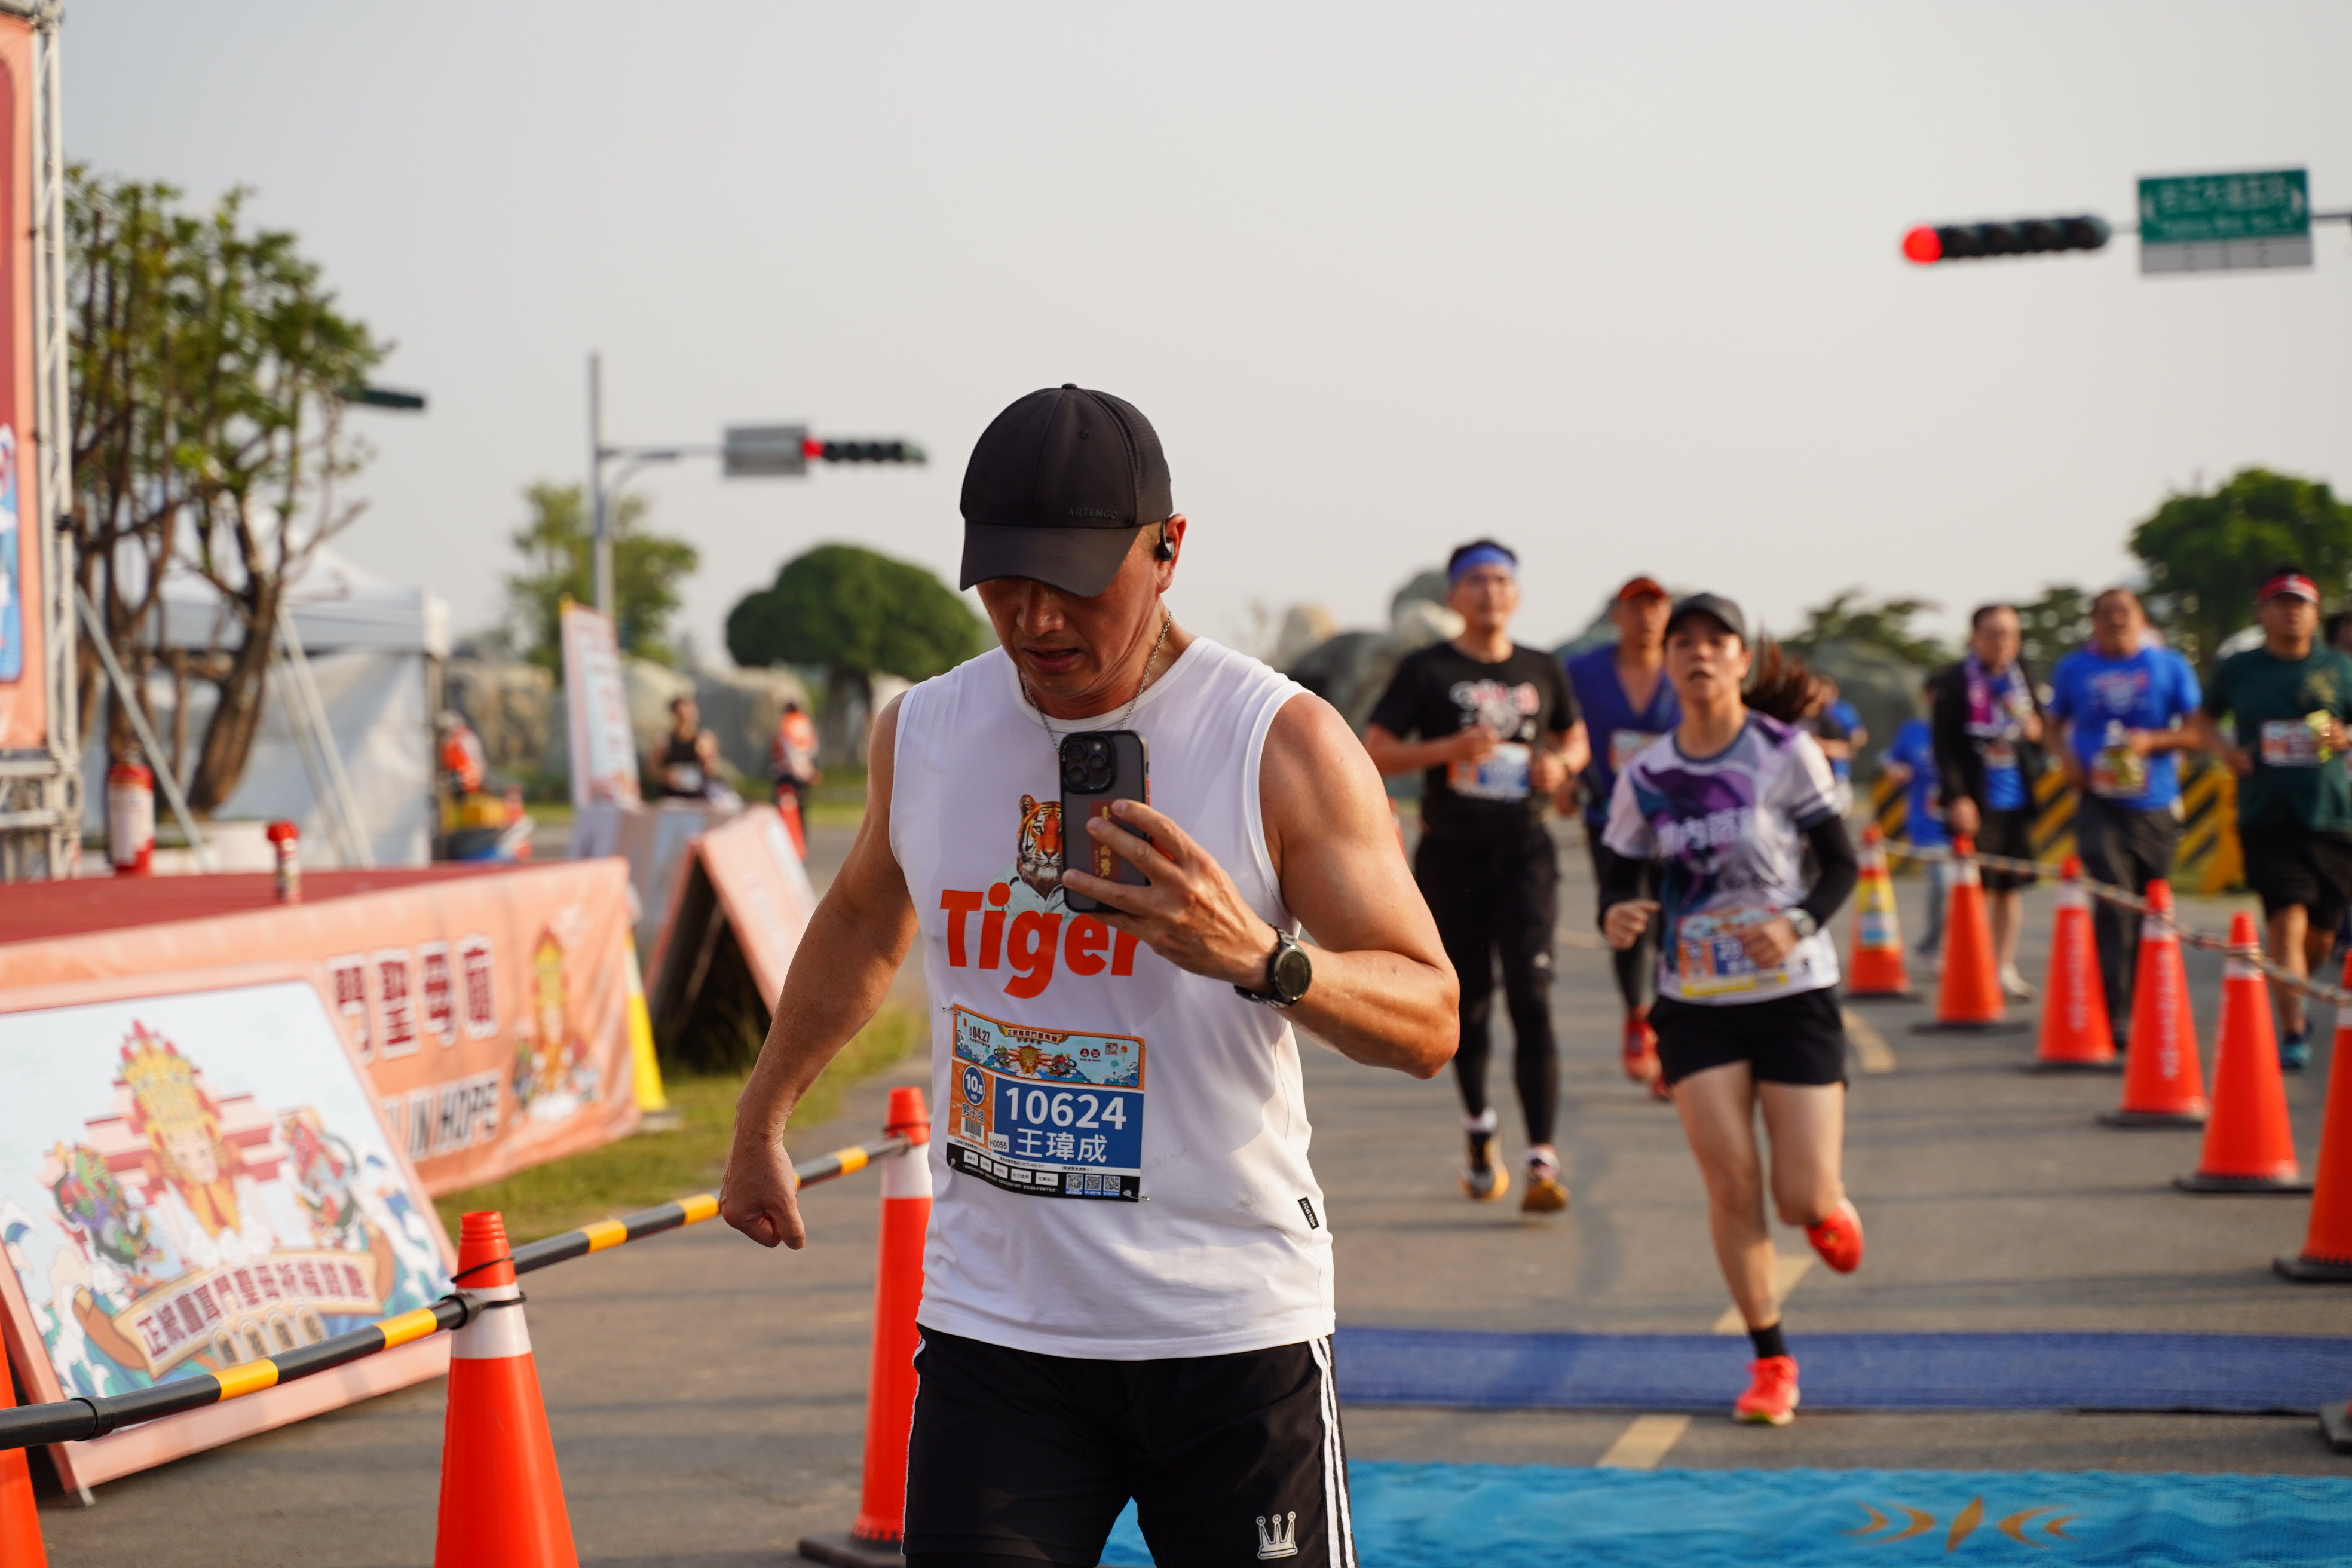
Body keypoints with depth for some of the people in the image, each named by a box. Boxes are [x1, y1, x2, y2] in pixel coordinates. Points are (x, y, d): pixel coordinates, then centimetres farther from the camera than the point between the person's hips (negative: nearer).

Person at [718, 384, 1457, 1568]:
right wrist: (762, 1117, 34)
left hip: (1233, 1332, -2)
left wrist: (1261, 957, -27)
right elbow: (864, 919, 25)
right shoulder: (920, 733, 4)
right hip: (991, 1327, 3)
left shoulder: (1283, 744, -9)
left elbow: (1429, 1022, -9)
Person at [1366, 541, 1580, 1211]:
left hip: (1525, 853, 1)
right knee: (1467, 1001, 9)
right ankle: (1480, 1128, 34)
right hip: (1451, 857, -1)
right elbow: (1374, 752, -6)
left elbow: (1572, 738, 25)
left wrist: (1559, 765, 1)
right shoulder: (1425, 671, -1)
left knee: (1531, 999, -12)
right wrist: (1451, 748, -19)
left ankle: (1543, 1161, -18)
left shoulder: (1542, 672, 9)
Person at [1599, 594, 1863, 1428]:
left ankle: (1830, 1208, 34)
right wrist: (1617, 915, -19)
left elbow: (1843, 864, -5)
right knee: (1731, 1187, -5)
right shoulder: (1644, 777, 0)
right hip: (1696, 1003, 2)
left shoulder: (1785, 752, -8)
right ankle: (1771, 1362, 11)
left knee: (1802, 1199, -5)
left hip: (1793, 993, -2)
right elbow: (1622, 879, 4)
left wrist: (1798, 924, -23)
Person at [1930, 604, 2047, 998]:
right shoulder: (1954, 683, -6)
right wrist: (1956, 798, -17)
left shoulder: (2023, 679, 11)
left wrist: (2035, 730, -3)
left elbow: (2043, 729, 21)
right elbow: (1944, 745, -10)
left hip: (2017, 801, 5)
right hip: (1976, 802, -5)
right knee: (1980, 888, -5)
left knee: (2012, 887, 9)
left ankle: (2006, 967, 17)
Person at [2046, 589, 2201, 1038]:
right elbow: (2057, 725, 20)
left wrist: (2153, 740, -14)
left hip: (2155, 805, 1)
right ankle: (2117, 1013, -18)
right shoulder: (2073, 669, 6)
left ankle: (2144, 1006, 29)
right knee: (2114, 901, -16)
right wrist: (2066, 758, -1)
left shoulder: (2170, 667, 4)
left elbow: (2196, 731, 3)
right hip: (2100, 803, -1)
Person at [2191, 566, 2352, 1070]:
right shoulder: (2237, 670, 7)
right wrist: (2223, 747, 0)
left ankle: (2294, 1005, 37)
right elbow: (2204, 720, 21)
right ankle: (2293, 1033, -15)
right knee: (2287, 919, -17)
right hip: (2267, 817, -2)